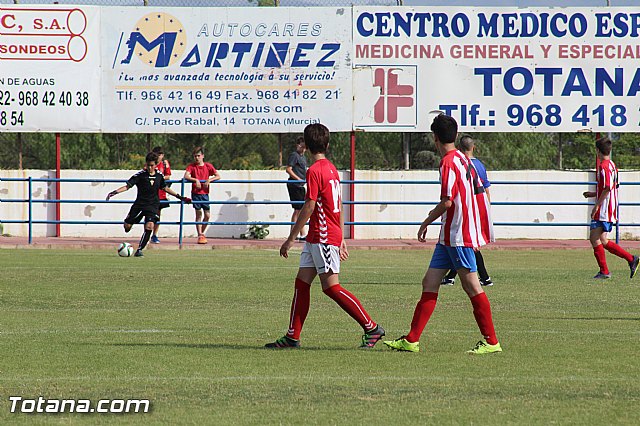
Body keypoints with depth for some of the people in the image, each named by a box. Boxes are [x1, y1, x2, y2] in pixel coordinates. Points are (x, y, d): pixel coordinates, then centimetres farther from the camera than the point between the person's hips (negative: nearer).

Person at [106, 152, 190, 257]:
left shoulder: (159, 175, 4)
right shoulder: (140, 175, -7)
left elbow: (165, 188, 19)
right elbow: (127, 186, -8)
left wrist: (180, 197, 20)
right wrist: (114, 192, -20)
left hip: (153, 205, 1)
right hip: (140, 204, -1)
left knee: (149, 226, -20)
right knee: (127, 226, -5)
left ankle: (139, 250, -11)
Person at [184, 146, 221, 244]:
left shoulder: (208, 166, 3)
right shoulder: (192, 166, 0)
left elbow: (218, 176, 0)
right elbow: (186, 176, -14)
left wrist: (209, 180, -15)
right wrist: (195, 180, -26)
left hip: (205, 193, 2)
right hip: (195, 193, -2)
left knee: (207, 215, 0)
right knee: (198, 214, -5)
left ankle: (202, 233, 20)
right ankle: (200, 236, -1)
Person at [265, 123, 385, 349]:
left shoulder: (314, 171, -14)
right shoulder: (332, 169, 13)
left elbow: (309, 207, -17)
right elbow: (339, 207, 17)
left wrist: (291, 239, -13)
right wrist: (341, 239, 22)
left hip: (323, 236, -10)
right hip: (316, 238, 10)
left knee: (331, 287, -8)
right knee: (301, 282, 9)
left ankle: (372, 328, -6)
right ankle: (292, 336, 10)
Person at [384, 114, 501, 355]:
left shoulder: (448, 163, -15)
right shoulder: (463, 159, 12)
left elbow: (447, 202, -21)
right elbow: (478, 189, 20)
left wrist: (427, 222, -7)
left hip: (458, 236, -10)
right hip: (450, 235, 10)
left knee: (471, 286, -5)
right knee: (430, 283, 7)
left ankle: (491, 341, 0)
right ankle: (412, 340, 7)